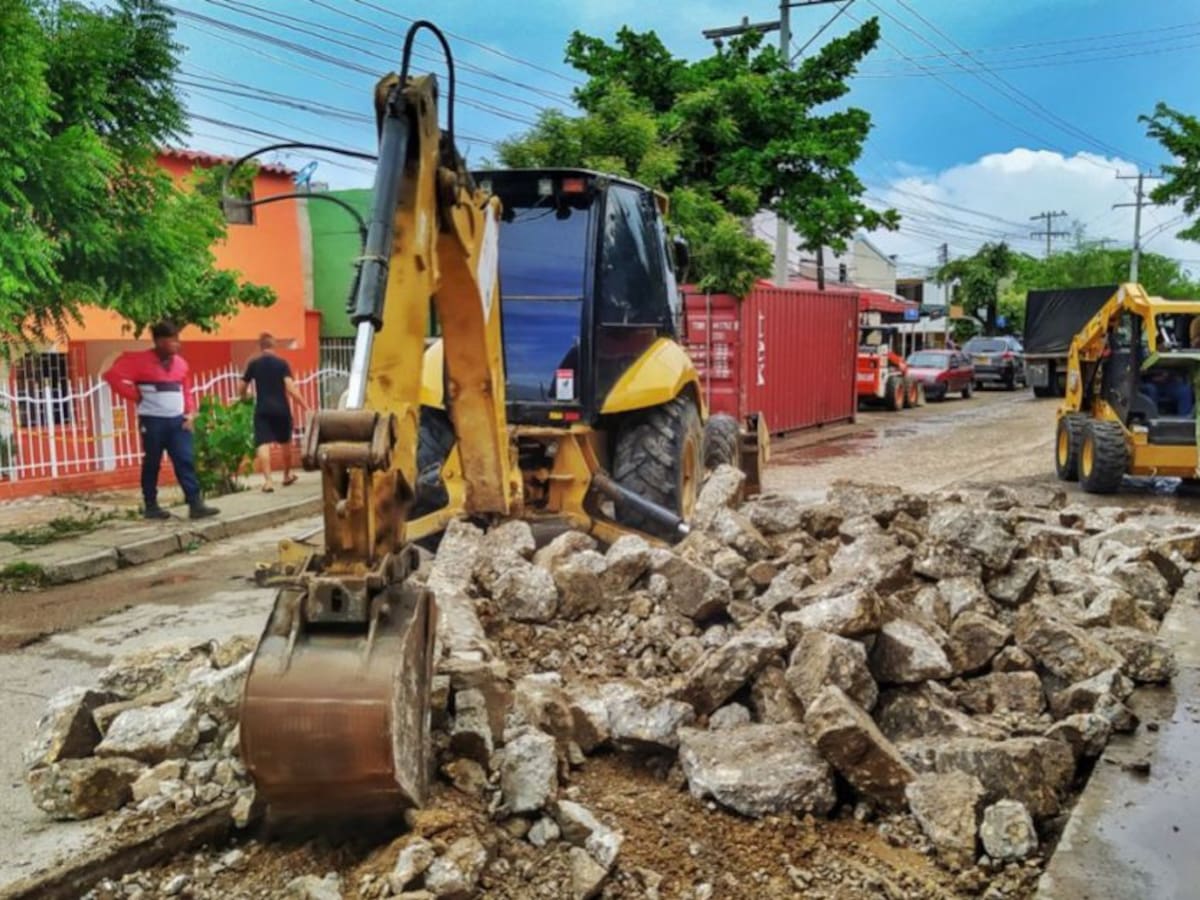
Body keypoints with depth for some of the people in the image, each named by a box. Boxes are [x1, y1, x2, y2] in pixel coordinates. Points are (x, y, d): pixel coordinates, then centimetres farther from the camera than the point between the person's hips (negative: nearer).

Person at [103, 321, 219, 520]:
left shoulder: (181, 363, 10)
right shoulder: (141, 360, -8)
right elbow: (113, 375, -13)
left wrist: (191, 413, 5)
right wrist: (136, 396, -8)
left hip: (177, 420, 5)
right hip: (153, 421, -5)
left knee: (186, 461, -2)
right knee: (152, 464, 5)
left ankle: (195, 504, -5)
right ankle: (151, 506, 15)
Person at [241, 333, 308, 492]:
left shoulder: (253, 364, 3)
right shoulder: (282, 363, -2)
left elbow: (243, 388, 10)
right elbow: (291, 388, -12)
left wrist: (245, 397, 34)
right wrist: (305, 407, -8)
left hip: (262, 410, 0)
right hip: (281, 409, 0)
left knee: (263, 444, -6)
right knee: (285, 442, 19)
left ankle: (268, 480, -19)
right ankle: (287, 475, 33)